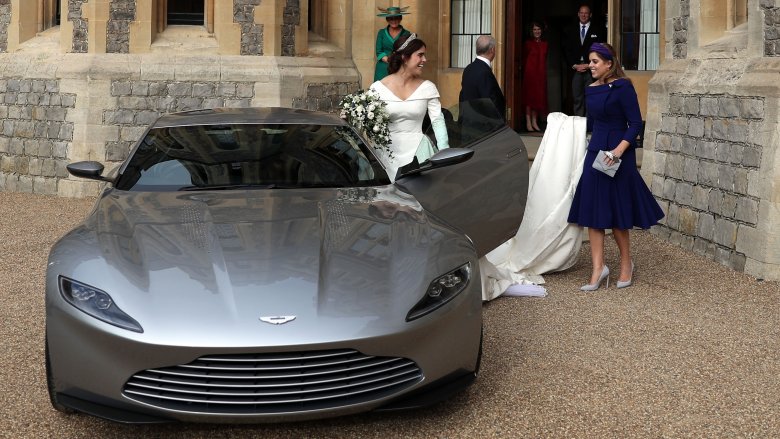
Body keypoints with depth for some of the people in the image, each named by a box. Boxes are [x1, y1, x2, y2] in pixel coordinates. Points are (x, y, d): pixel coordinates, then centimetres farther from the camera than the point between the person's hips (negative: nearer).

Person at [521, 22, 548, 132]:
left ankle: (534, 122, 12)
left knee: (539, 97, 6)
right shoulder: (528, 43, -3)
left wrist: (544, 71, 9)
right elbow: (524, 59, -1)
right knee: (529, 96, -4)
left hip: (541, 73, 5)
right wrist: (524, 71, -4)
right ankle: (528, 122, -2)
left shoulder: (544, 43, 9)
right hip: (530, 72, -5)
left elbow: (545, 59, 14)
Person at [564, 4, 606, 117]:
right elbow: (567, 50, 11)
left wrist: (588, 65, -8)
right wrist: (574, 65, -2)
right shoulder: (571, 31, 14)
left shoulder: (598, 30, 5)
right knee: (577, 98, 2)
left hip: (591, 70, -3)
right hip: (576, 69, 3)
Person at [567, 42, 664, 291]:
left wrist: (619, 150, -24)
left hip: (618, 156, -7)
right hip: (595, 152, 7)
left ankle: (626, 263, 21)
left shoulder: (622, 87, -12)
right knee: (593, 212, 1)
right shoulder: (591, 90, 9)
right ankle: (598, 268, 4)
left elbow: (636, 123, -15)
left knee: (616, 213, 2)